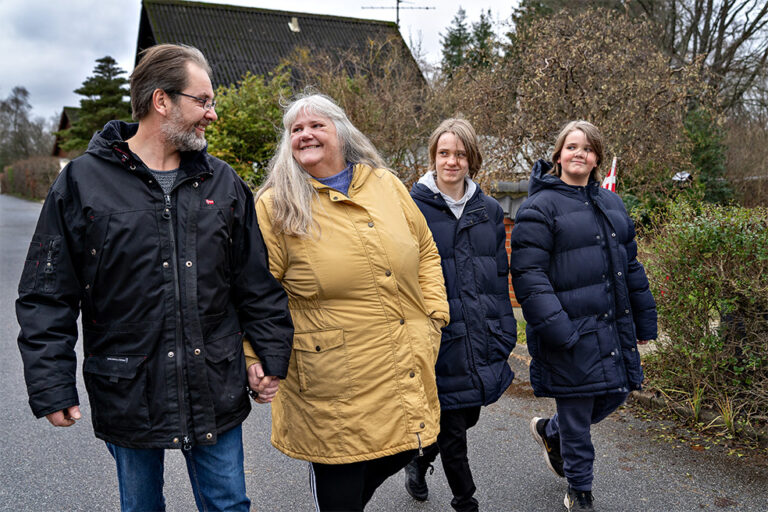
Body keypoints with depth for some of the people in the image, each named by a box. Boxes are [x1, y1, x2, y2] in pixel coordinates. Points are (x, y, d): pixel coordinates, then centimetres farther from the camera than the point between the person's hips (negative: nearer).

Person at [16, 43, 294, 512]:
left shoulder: (224, 184, 4)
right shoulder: (83, 182, -5)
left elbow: (257, 284, 7)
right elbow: (47, 296, -3)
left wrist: (272, 356, 4)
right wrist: (52, 387, -6)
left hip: (216, 392, 2)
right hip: (127, 395, -1)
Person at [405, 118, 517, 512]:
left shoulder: (489, 211, 9)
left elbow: (500, 277, 13)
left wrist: (504, 335, 10)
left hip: (480, 341, 5)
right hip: (438, 341, -5)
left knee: (467, 417, 17)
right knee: (451, 427, 5)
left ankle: (419, 461, 46)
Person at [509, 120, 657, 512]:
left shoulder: (611, 204, 14)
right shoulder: (539, 206, -9)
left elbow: (630, 265, 19)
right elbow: (527, 274, -16)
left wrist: (644, 319, 17)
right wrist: (554, 327, -23)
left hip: (613, 326, 7)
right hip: (570, 331, -7)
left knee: (615, 395, 15)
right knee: (576, 416, 5)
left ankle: (549, 431, 41)